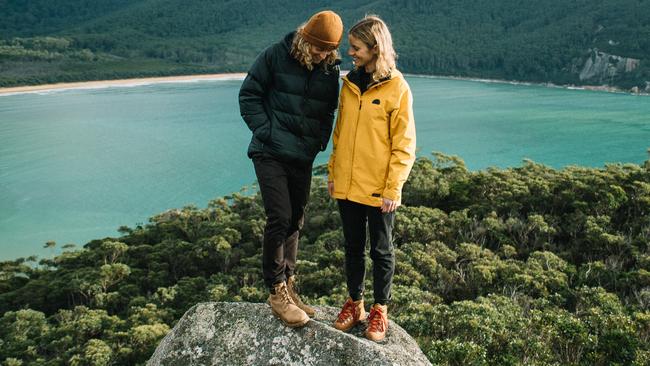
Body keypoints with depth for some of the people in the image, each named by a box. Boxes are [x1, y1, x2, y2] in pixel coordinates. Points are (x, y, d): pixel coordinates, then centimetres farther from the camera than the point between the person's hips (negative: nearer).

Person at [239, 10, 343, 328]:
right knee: (279, 219, -12)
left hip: (303, 158, 5)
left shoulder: (331, 70, 5)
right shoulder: (276, 56, -8)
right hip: (270, 154, -5)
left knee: (295, 223, 10)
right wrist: (266, 130, -12)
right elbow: (248, 95, -3)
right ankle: (276, 292, 2)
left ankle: (288, 288, 24)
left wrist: (320, 140, 2)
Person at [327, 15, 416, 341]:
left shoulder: (397, 88, -9)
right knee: (353, 247, 16)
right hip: (347, 185, 5)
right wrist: (333, 171, 10)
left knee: (381, 250, 10)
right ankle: (354, 304, 32)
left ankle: (379, 310, 26)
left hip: (379, 189, -5)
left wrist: (393, 188, -14)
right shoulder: (349, 83, 7)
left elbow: (404, 144, -10)